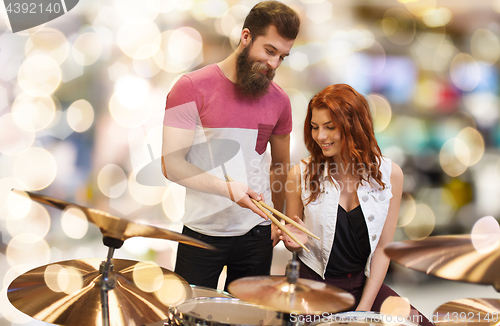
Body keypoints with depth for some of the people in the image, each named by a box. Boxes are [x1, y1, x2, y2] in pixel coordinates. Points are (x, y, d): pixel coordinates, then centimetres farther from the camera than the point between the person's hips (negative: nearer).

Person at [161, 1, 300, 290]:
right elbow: (171, 164, -13)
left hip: (256, 234, 3)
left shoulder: (278, 100, 4)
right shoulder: (192, 88, -8)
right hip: (202, 232, -3)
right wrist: (227, 188, -24)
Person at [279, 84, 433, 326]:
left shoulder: (389, 174, -3)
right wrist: (298, 240, -18)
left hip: (364, 282, 2)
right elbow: (292, 241, 6)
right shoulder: (301, 174, -6)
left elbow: (383, 247, -1)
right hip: (314, 282, -2)